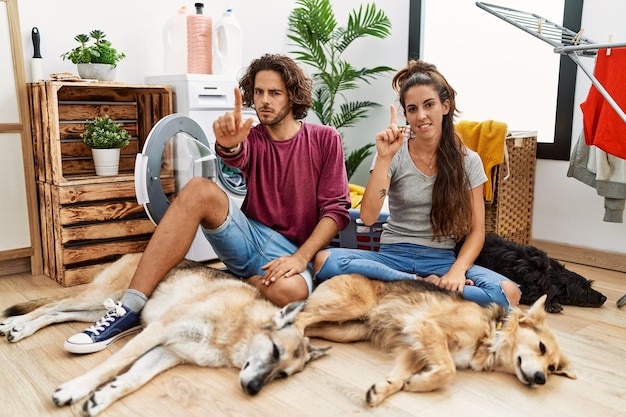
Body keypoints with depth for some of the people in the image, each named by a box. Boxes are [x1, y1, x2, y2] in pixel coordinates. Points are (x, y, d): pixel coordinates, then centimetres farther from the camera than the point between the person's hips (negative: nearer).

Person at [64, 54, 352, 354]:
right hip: (250, 237, 3)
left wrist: (301, 257, -19)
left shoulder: (325, 139, 1)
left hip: (291, 252, -2)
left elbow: (336, 210, -5)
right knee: (199, 189, -26)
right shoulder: (253, 139, 8)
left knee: (291, 291, -40)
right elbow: (237, 157, -18)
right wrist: (229, 143, -43)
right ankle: (130, 308, -26)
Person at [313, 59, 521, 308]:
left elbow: (476, 230, 0)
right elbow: (368, 217, -13)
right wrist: (384, 158, -20)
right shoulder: (395, 155, -1)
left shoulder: (467, 161, 2)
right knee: (324, 260, -28)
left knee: (508, 293, -28)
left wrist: (457, 270, -18)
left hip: (442, 259, 0)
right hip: (393, 256, 1)